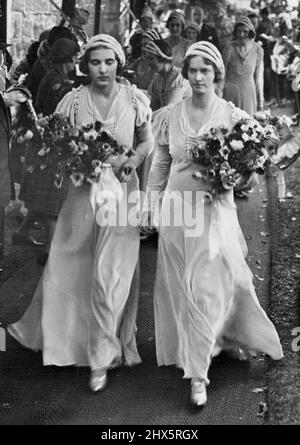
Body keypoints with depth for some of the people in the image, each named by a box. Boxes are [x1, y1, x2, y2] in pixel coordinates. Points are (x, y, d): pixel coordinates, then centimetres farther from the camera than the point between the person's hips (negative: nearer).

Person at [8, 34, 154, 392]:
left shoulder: (134, 99, -2)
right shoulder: (74, 100, -2)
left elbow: (147, 141, 10)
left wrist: (133, 160, -10)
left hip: (122, 191, -1)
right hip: (84, 191, 1)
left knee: (110, 274, -3)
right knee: (69, 268, 8)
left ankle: (103, 357, 13)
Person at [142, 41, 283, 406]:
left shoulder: (232, 115, -4)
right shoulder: (172, 116, 3)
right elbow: (160, 164, 10)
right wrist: (150, 205, 8)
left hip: (214, 209, -3)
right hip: (177, 208, 3)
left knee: (207, 287, -4)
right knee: (181, 287, 9)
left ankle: (198, 373, 6)